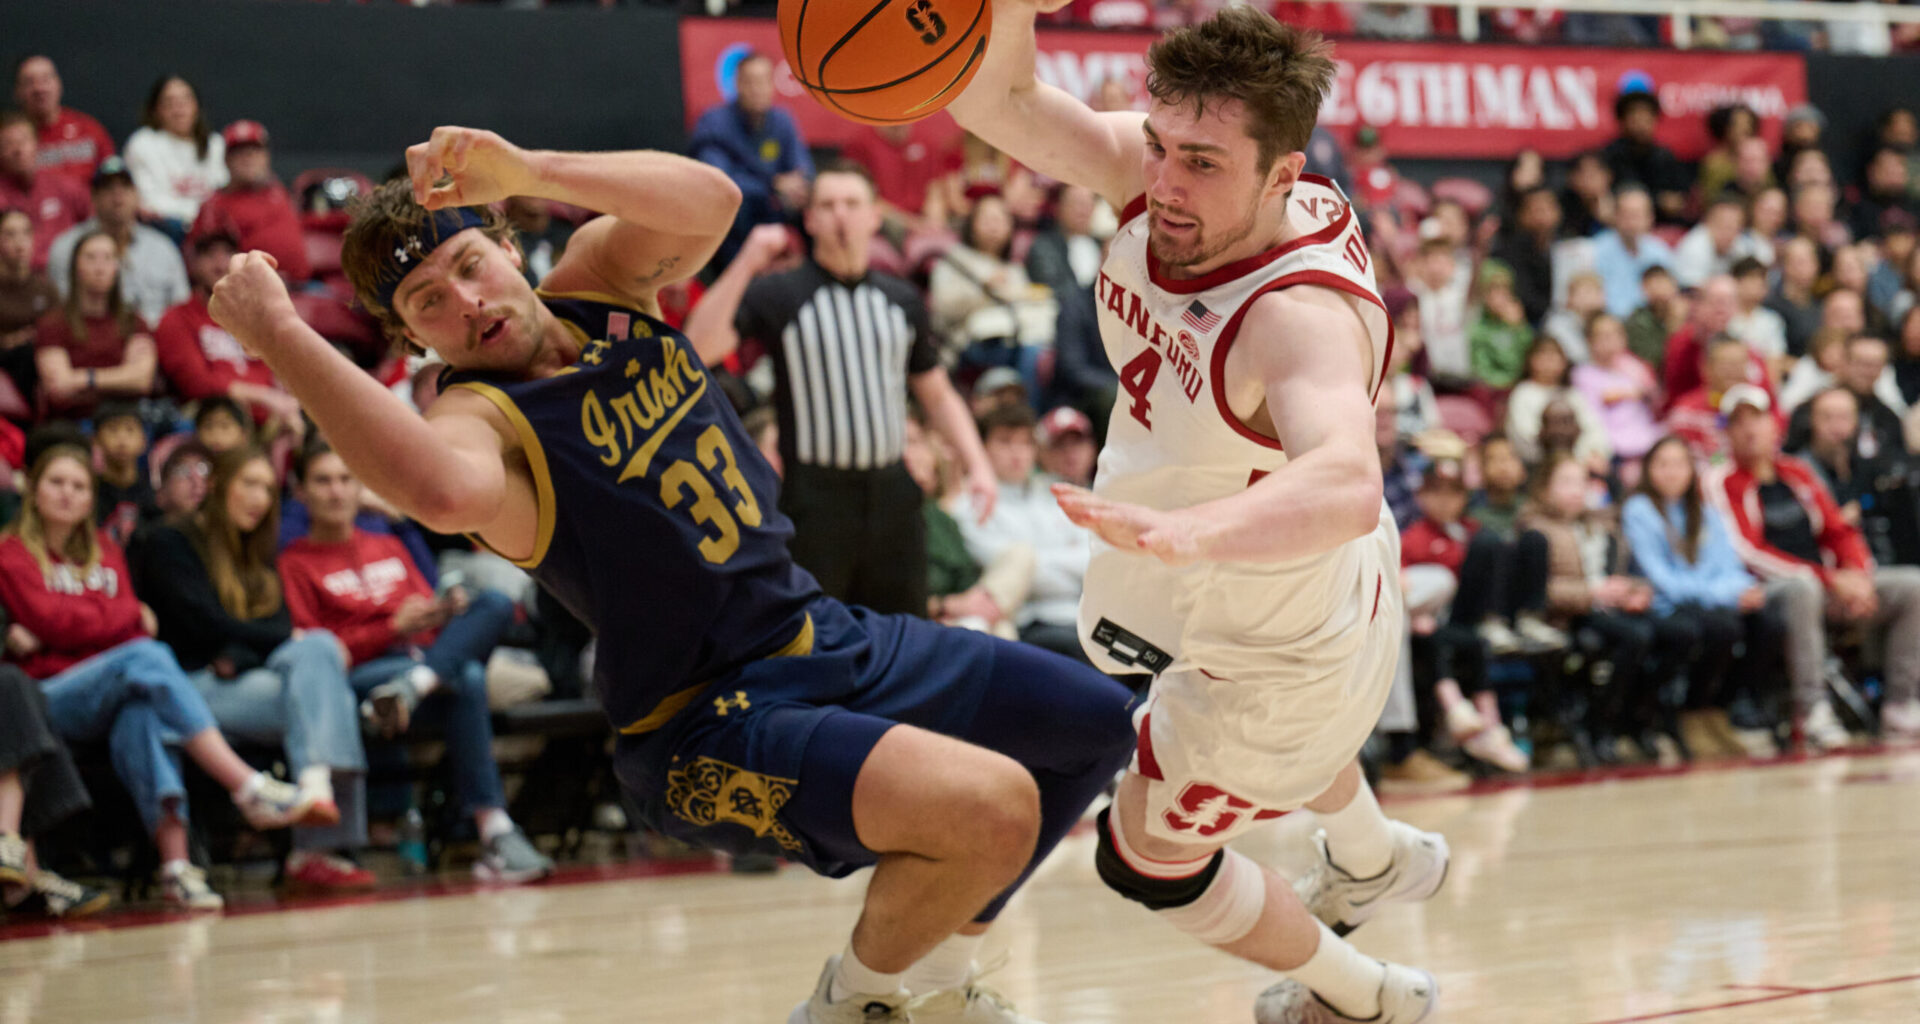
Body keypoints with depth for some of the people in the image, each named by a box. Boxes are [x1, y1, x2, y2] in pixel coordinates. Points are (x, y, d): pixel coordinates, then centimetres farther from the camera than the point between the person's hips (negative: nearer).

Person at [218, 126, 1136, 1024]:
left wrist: (528, 170, -33)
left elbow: (709, 201, -21)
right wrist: (275, 334, -45)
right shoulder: (475, 418, -21)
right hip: (713, 719, -8)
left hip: (822, 636, 8)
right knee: (991, 808, -29)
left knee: (1097, 730, 17)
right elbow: (450, 492, -48)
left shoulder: (600, 278, 0)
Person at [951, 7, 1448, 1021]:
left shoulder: (1302, 313, -44)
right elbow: (995, 100, -30)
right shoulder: (1159, 170, -22)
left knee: (1144, 855, 14)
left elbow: (1345, 487, -62)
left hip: (1282, 652, -8)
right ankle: (1372, 859, 71)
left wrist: (1186, 533, -80)